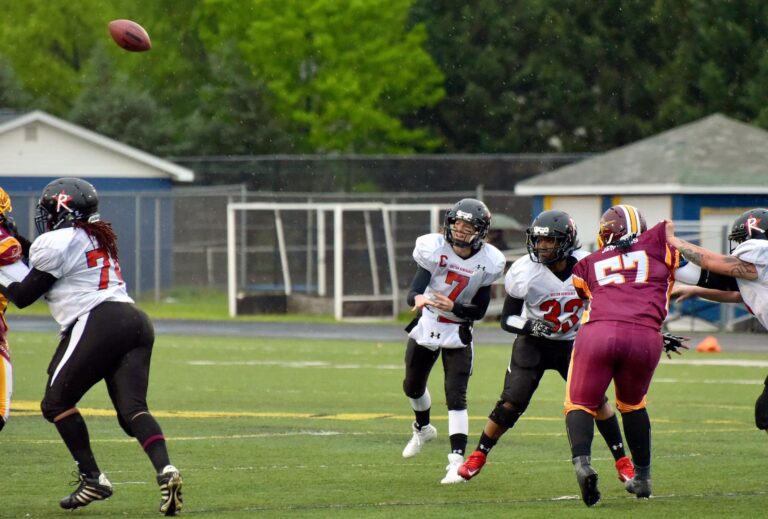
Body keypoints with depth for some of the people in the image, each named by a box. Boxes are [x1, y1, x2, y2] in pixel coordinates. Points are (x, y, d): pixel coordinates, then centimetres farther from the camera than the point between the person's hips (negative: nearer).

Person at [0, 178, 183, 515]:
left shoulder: (57, 242, 0)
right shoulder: (99, 238, 26)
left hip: (98, 323, -8)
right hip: (136, 322, 8)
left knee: (56, 402, 6)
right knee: (132, 408, -4)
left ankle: (91, 478, -1)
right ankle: (165, 470, -28)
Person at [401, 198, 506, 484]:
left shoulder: (487, 262, -15)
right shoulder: (434, 248, -16)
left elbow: (479, 311, -10)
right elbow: (414, 290, -20)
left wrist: (453, 307, -29)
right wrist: (417, 299, -45)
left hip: (457, 335, -2)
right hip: (425, 329, 2)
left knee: (456, 396, -15)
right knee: (413, 387, 20)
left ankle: (457, 461, -17)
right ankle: (422, 428, 52)